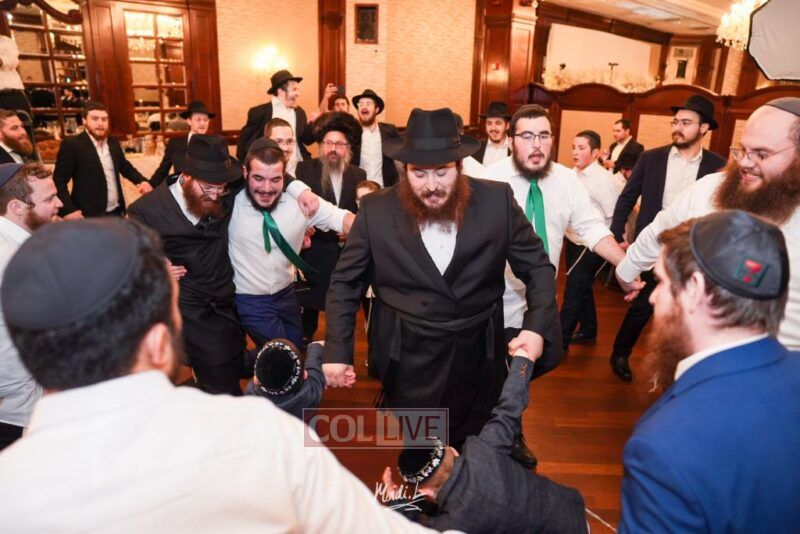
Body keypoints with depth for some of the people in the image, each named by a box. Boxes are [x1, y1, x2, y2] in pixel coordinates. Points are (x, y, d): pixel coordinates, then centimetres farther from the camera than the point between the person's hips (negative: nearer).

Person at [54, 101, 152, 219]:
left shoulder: (113, 143, 9)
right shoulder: (72, 145, -10)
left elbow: (125, 167, 22)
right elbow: (59, 180, -11)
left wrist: (142, 181, 1)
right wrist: (68, 210, -23)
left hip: (116, 211, 6)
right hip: (89, 216, -6)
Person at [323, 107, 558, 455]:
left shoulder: (497, 200, -10)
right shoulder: (376, 210, -10)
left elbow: (537, 267, -1)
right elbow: (346, 283, -2)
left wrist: (537, 328, -16)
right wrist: (336, 351, -9)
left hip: (478, 358, 1)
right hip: (408, 361, 0)